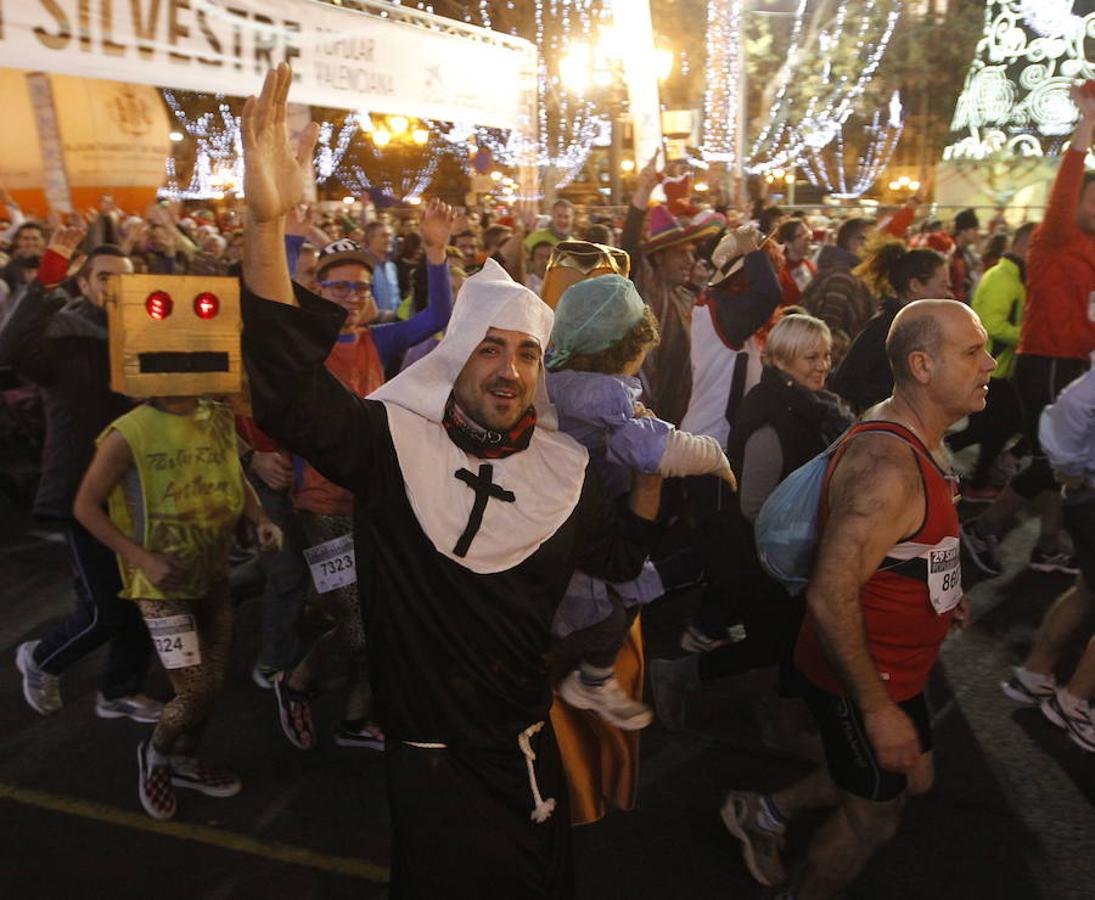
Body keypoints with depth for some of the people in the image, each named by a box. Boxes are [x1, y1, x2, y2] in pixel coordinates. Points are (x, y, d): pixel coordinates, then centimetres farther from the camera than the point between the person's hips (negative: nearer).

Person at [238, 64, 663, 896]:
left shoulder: (563, 466, -2)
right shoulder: (393, 439, -16)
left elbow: (620, 557, 6)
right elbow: (290, 390, -32)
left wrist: (652, 469, -9)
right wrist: (267, 224, -45)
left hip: (529, 742, 4)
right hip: (430, 752, -4)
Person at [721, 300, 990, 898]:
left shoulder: (915, 441, 3)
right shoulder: (887, 467, -31)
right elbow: (830, 598, -33)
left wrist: (939, 590, 9)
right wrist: (877, 709, -25)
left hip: (892, 668, 10)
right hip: (859, 678, -9)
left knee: (913, 778, 26)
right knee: (873, 816, 13)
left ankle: (765, 812, 39)